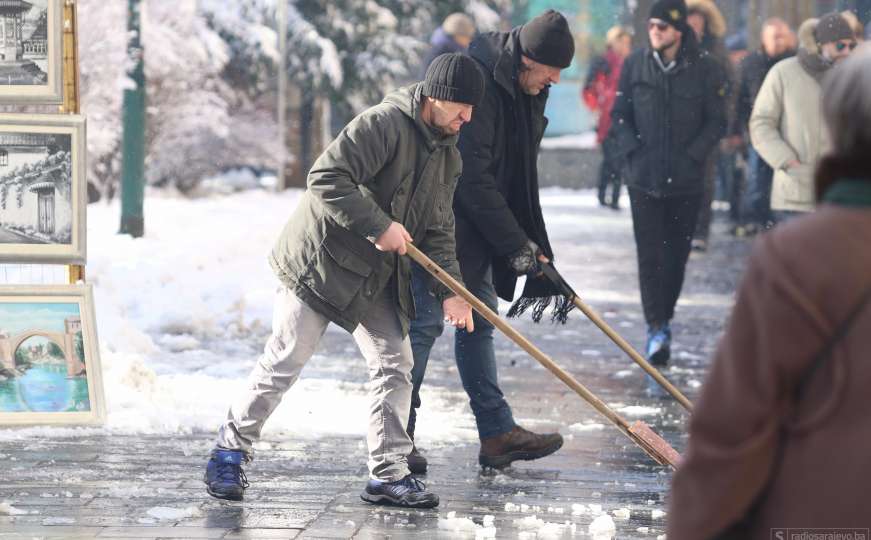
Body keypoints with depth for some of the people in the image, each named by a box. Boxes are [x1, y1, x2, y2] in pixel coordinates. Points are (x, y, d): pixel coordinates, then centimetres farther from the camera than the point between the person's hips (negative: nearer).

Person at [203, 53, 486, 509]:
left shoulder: (447, 157, 7)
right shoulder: (384, 125, -21)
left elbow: (438, 231, 11)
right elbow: (327, 178, -29)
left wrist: (450, 290, -3)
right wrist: (379, 226, -29)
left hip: (375, 280, 8)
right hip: (319, 262, -8)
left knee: (395, 364, 1)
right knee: (284, 363, -4)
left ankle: (388, 475, 7)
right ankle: (228, 454, 10)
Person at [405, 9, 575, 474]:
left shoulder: (526, 91, 7)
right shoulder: (476, 82, -23)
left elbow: (519, 175, 15)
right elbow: (471, 175, -25)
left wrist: (532, 244, 11)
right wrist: (514, 243, -22)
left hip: (478, 228, 10)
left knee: (479, 323, 11)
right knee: (425, 323, -6)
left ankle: (498, 434, 16)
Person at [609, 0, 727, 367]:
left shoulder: (705, 69, -4)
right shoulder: (635, 65, 2)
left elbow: (716, 122, 0)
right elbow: (619, 115, 7)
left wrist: (692, 156, -10)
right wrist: (632, 153, -5)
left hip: (686, 181, 0)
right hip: (644, 179, 0)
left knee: (677, 255, 8)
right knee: (650, 255, -6)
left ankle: (665, 319, 25)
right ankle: (656, 328, -7)